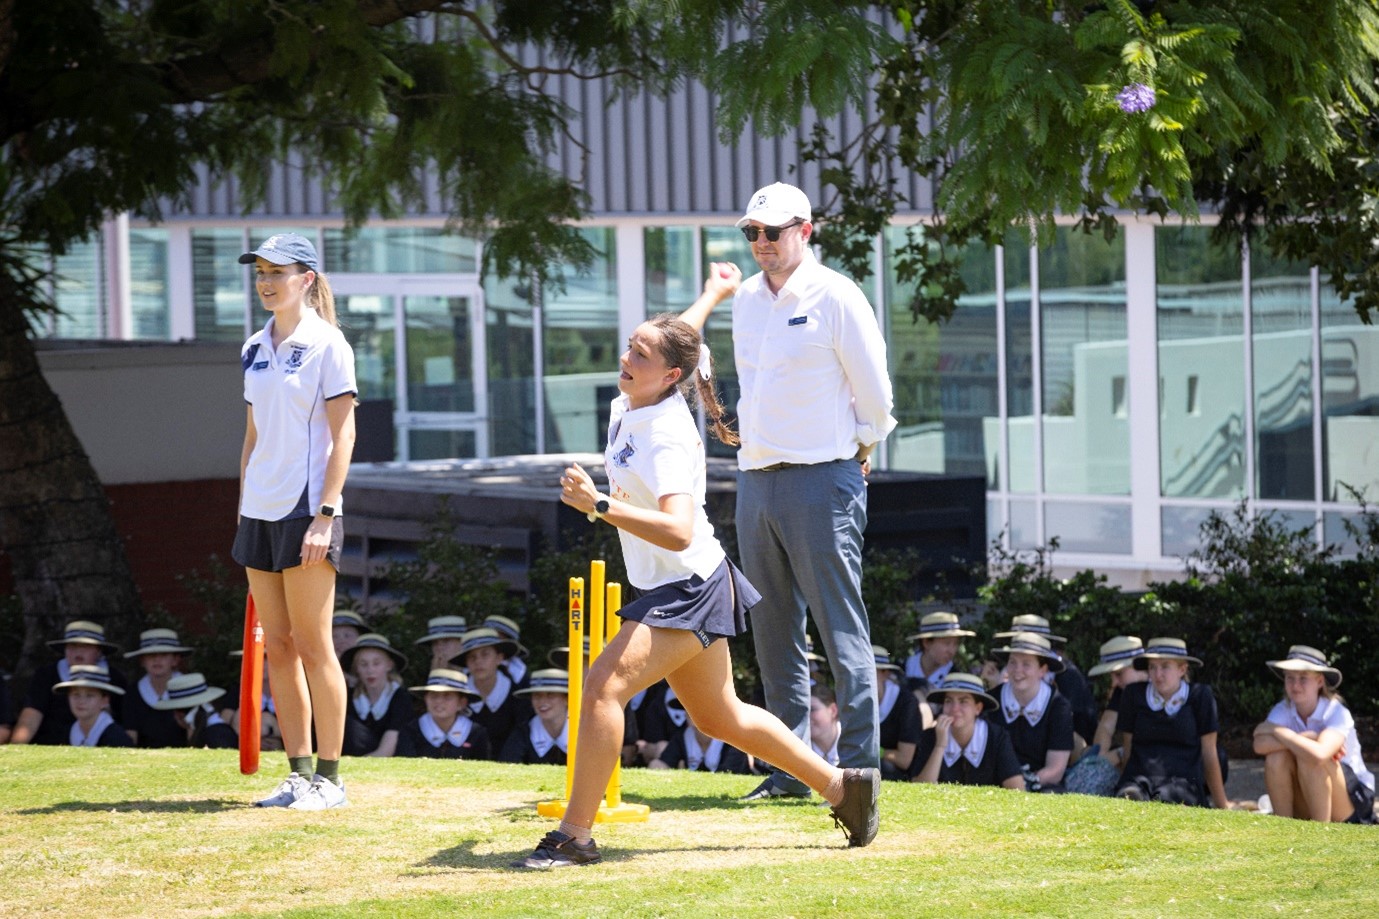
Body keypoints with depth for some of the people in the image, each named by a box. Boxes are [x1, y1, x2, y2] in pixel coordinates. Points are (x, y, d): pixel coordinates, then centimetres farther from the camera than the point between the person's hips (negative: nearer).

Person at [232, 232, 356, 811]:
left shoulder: (326, 344, -7)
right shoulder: (255, 350, 14)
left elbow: (342, 436, -11)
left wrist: (324, 515, -17)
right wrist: (243, 510, 15)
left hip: (307, 510, -7)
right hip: (260, 512, 7)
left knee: (312, 646, -6)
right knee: (277, 648, 7)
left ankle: (329, 777, -2)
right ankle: (298, 773, 12)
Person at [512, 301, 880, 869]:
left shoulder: (669, 439, -25)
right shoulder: (628, 407, 1)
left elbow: (678, 532, -39)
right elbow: (677, 342, 23)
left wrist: (598, 506, -46)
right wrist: (711, 296, 42)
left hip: (689, 589, -10)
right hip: (668, 589, 10)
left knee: (606, 685, -22)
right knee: (721, 718, 20)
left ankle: (575, 836, -21)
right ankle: (841, 785, 33)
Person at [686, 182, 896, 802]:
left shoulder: (835, 297, -6)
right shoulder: (746, 300, 14)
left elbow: (873, 390, -2)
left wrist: (861, 448, 7)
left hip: (823, 478, -7)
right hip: (755, 477, 7)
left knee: (840, 626, -8)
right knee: (774, 631, 8)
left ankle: (858, 766, -8)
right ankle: (789, 768, 12)